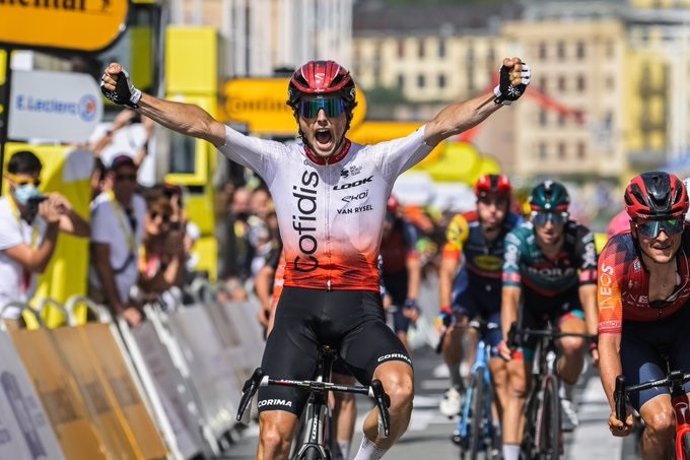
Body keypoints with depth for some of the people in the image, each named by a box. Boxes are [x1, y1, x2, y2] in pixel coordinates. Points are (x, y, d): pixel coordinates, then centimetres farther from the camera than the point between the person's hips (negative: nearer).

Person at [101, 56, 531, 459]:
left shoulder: (377, 162, -2)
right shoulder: (280, 161, 0)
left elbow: (443, 125, -13)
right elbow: (202, 125, -6)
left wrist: (502, 95, -27)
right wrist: (132, 97, -14)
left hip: (359, 307, -1)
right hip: (299, 306, 1)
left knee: (400, 392, -29)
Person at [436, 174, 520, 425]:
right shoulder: (463, 225, -28)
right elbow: (447, 271, -32)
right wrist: (446, 311, -44)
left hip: (502, 293, -1)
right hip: (471, 284, 1)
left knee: (499, 367, -7)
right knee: (453, 331, -26)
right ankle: (456, 385, 2)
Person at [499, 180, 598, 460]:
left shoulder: (580, 239, -30)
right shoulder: (518, 239, -30)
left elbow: (588, 293, -33)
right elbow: (510, 294, -35)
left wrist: (596, 339, -45)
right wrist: (507, 338, -49)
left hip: (567, 302, 0)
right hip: (531, 303, 0)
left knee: (574, 344, -33)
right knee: (518, 383, -7)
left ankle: (562, 395, -3)